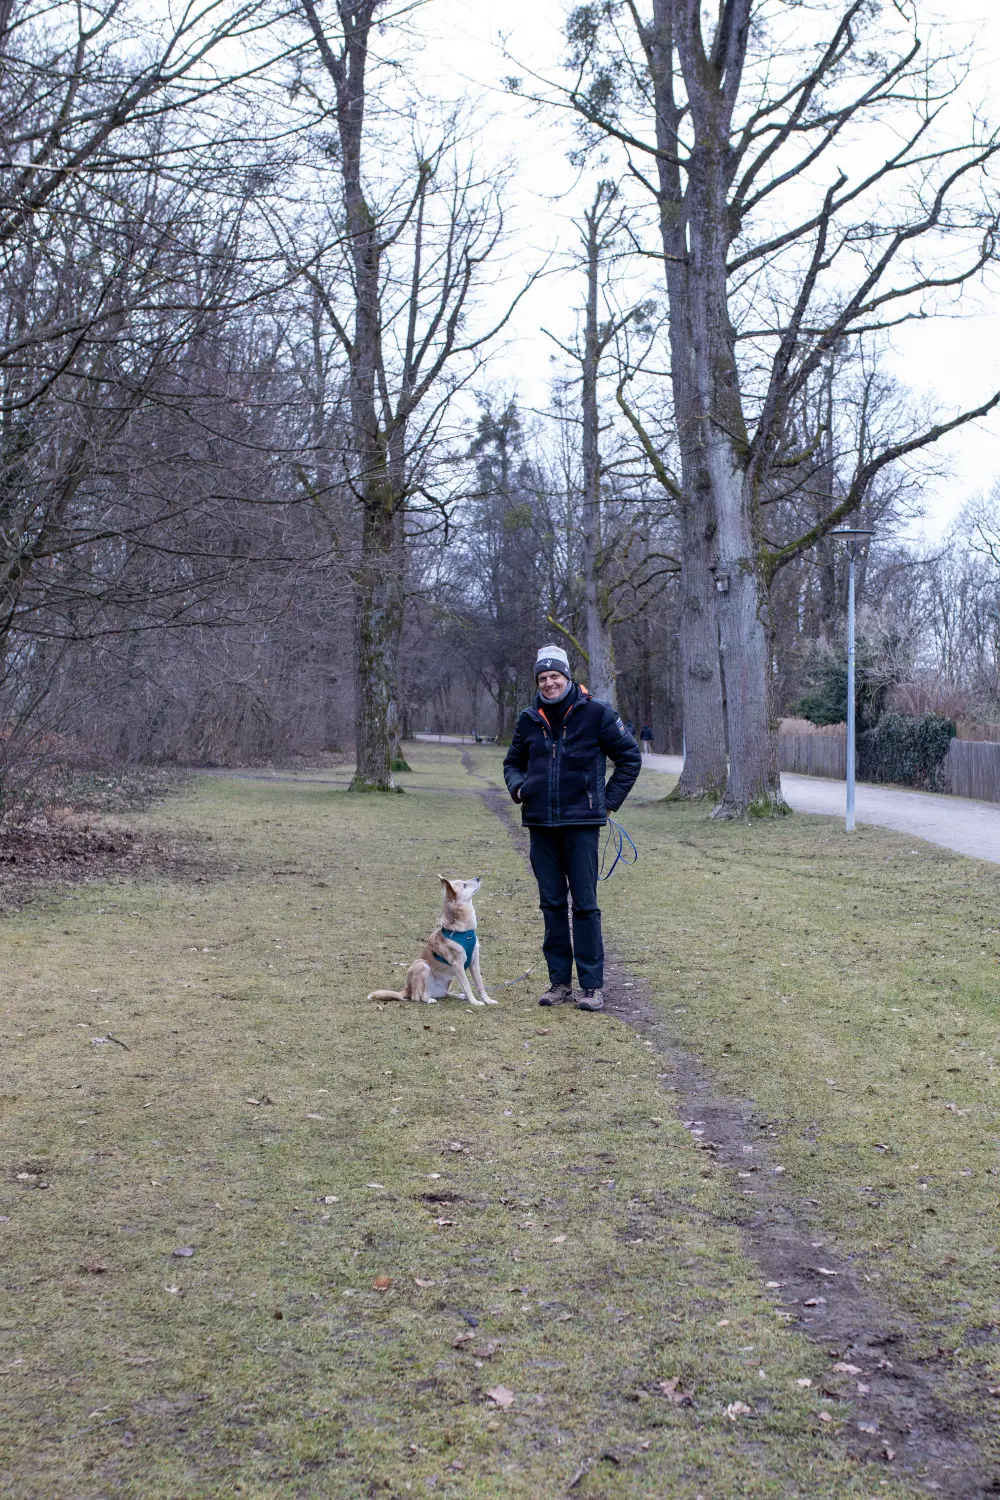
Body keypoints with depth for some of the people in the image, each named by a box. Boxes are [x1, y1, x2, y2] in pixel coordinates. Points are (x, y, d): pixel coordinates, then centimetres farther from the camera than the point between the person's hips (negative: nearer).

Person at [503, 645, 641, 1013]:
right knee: (551, 904, 8)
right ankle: (560, 982, 15)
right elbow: (513, 762, 23)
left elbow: (629, 757, 6)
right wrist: (517, 786, 2)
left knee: (585, 905, -4)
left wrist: (610, 800, 1)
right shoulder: (528, 720, 9)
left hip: (581, 823, -4)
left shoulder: (596, 714, -2)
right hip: (540, 824, 4)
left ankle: (591, 986, 0)